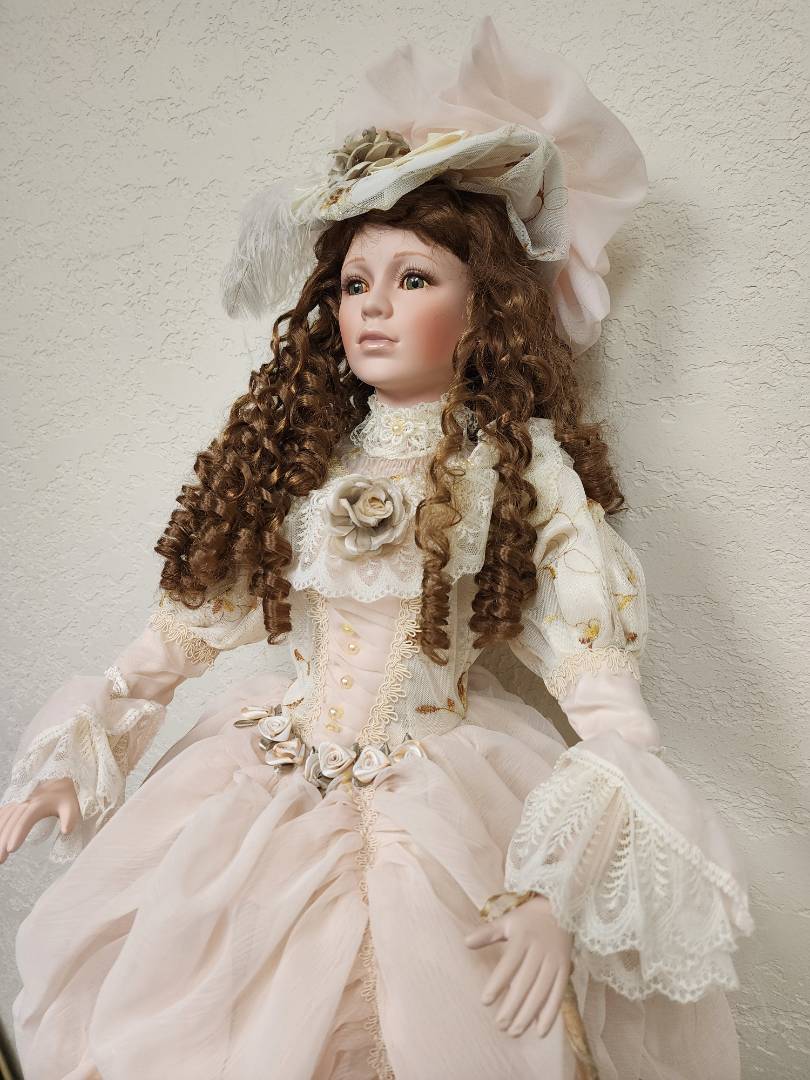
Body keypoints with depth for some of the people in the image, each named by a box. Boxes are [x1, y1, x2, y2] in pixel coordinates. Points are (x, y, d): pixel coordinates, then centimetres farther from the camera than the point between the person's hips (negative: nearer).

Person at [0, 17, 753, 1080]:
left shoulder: (526, 469, -7)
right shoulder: (297, 455, 4)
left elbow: (603, 690, -13)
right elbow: (190, 617, 8)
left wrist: (558, 881, -22)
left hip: (442, 805, -3)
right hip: (267, 783, 4)